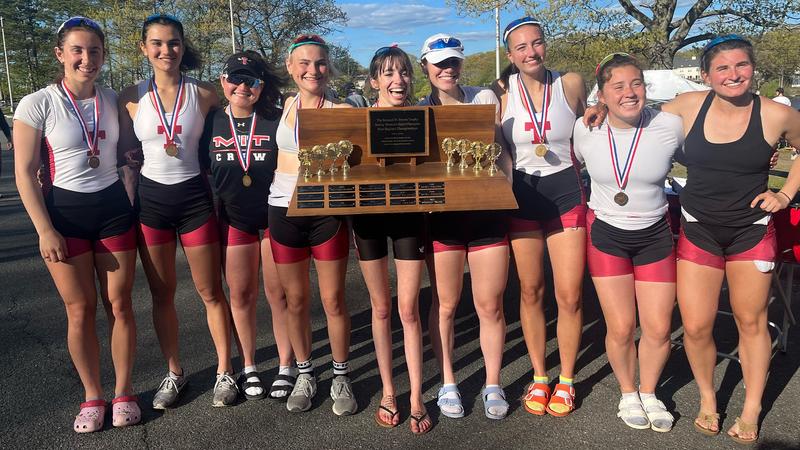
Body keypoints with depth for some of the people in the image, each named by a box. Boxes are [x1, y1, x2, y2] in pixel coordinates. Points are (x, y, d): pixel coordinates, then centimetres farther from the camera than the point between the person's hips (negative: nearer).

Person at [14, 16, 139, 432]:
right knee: (80, 311, 4)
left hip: (114, 208, 2)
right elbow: (25, 174, -6)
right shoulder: (37, 104, -7)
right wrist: (45, 230, -11)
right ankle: (92, 396, 21)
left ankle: (124, 391, 21)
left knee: (119, 305, 5)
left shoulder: (114, 101, 3)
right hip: (65, 212, -2)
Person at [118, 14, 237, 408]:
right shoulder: (132, 97, 0)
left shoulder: (203, 94, -3)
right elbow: (124, 153, 8)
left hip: (195, 197, -2)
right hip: (150, 199, 2)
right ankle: (174, 372, 27)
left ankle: (224, 371, 19)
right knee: (162, 294, 11)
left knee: (210, 291, 5)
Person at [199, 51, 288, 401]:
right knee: (241, 295, 10)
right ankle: (248, 367, 27)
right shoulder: (212, 121, 2)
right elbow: (201, 169, 9)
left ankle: (285, 367, 20)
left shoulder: (276, 120, -4)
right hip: (234, 220, 2)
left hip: (276, 217, -2)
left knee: (279, 293, 4)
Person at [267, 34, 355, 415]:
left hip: (327, 211, -3)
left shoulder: (342, 111, -2)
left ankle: (341, 378, 22)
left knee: (333, 300, 4)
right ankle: (304, 375, 29)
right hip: (285, 209, 3)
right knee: (296, 300, 11)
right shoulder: (287, 105, 6)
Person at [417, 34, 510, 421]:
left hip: (486, 211, 1)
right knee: (445, 304, 9)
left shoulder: (484, 97, 6)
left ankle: (493, 386, 23)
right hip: (442, 214, 0)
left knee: (490, 306, 6)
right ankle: (448, 384, 26)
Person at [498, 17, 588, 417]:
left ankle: (566, 380, 20)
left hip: (565, 193, 0)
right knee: (530, 291, 9)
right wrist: (506, 187, -6)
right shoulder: (503, 92, -2)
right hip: (522, 196, 0)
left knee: (569, 295, 0)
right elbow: (498, 147, 5)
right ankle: (539, 377, 25)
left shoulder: (571, 83, -1)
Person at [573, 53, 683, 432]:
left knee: (658, 329, 4)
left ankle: (649, 393, 33)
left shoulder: (671, 126, -13)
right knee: (621, 328, 0)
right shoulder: (585, 128, -10)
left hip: (655, 235, 1)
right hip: (606, 234, 0)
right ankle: (628, 394, 28)